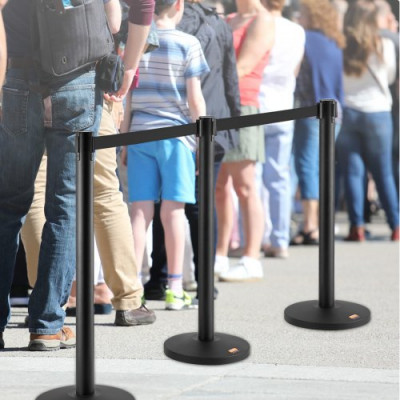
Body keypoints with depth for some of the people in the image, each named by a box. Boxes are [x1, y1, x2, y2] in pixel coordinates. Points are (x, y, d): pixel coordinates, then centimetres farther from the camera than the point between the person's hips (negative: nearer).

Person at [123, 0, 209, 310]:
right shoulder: (188, 44, -4)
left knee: (140, 210, 3)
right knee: (173, 210, 1)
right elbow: (195, 101, -5)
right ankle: (175, 290, 6)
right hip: (176, 133, -3)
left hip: (139, 133, 3)